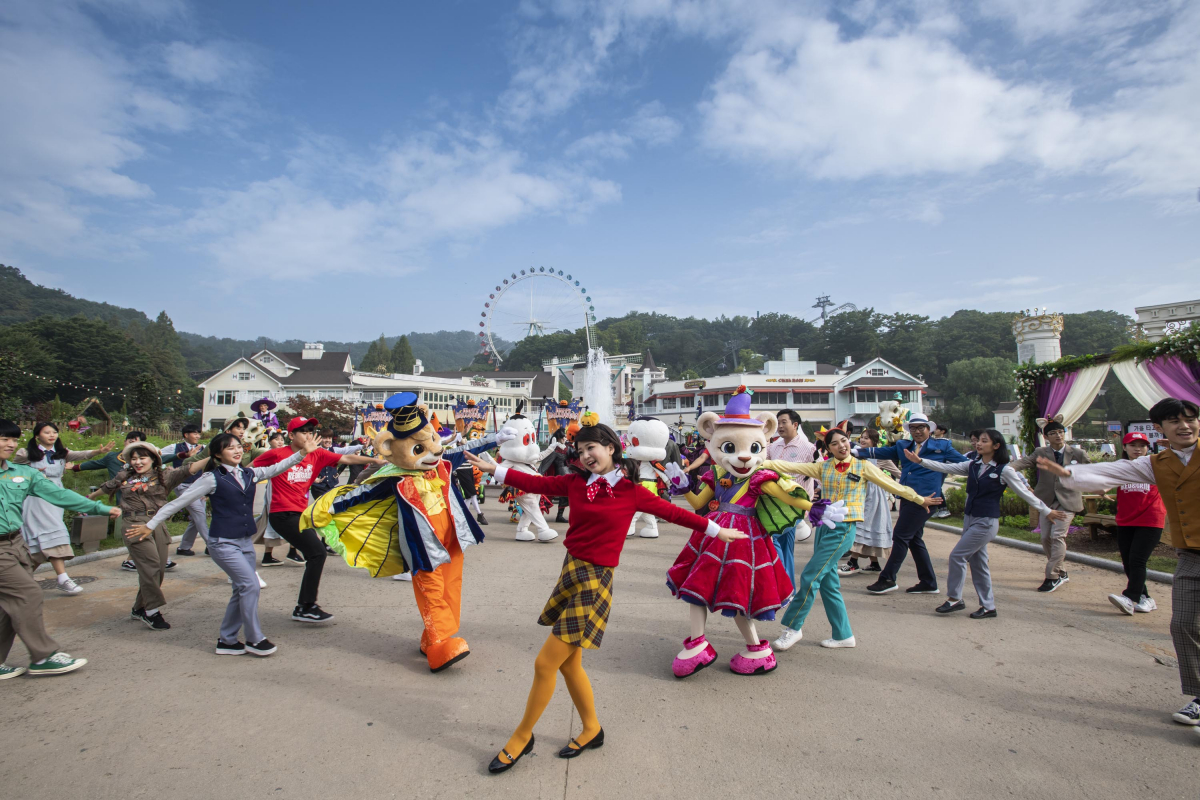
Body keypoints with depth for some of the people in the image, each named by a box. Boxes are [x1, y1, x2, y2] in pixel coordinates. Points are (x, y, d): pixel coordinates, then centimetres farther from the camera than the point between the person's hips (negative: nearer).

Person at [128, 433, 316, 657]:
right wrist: (151, 525, -4)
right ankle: (254, 639, 2)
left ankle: (227, 640, 24)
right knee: (250, 585, -12)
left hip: (245, 542, 7)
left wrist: (303, 452, -1)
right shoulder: (212, 478, -9)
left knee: (242, 590, 10)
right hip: (223, 543, -6)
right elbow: (179, 502, -6)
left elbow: (276, 469, 10)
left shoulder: (249, 474, 6)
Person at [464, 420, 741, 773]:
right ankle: (592, 730, 37)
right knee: (568, 663, 15)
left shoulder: (631, 491, -7)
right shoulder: (576, 481, 5)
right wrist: (495, 469, 0)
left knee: (545, 664, -3)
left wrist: (716, 530, 7)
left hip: (595, 580, -6)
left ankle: (522, 737, 19)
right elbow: (537, 483, 6)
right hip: (571, 571, 6)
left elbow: (672, 512, 1)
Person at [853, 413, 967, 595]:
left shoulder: (942, 446, 3)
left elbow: (965, 464, 9)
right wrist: (857, 452, -6)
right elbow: (880, 452, 5)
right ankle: (928, 583, 22)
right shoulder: (903, 445, 14)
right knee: (914, 539, 11)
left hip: (924, 497, -6)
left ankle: (888, 579, 1)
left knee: (900, 536, -7)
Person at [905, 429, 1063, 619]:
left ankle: (954, 598, 5)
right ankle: (988, 607, 20)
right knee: (977, 563, 10)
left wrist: (1047, 511, 3)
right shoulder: (973, 465, 7)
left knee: (957, 556, -10)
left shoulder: (1004, 470, -9)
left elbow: (1025, 493, -2)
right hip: (970, 518, 7)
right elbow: (946, 468, 4)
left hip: (987, 522, -6)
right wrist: (920, 461, -4)